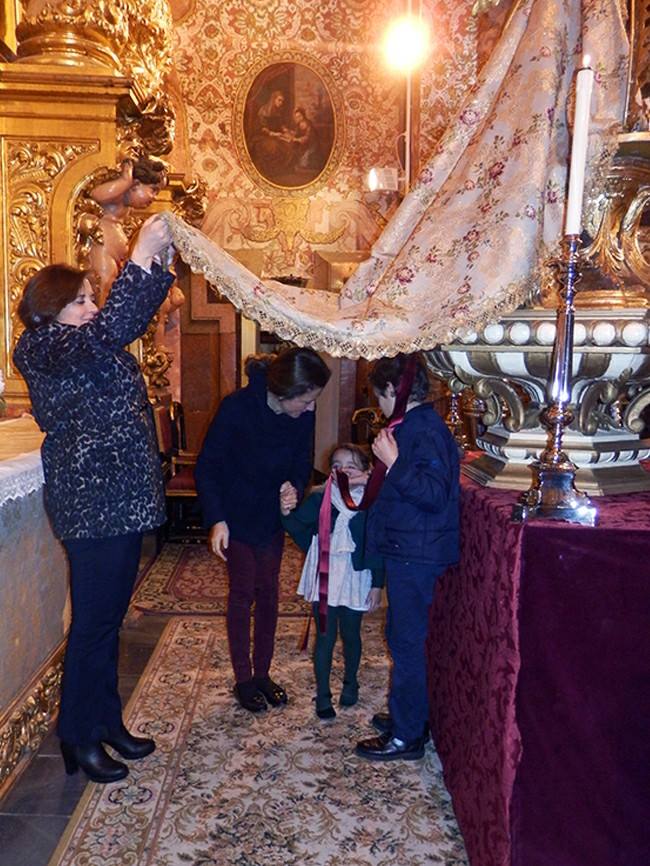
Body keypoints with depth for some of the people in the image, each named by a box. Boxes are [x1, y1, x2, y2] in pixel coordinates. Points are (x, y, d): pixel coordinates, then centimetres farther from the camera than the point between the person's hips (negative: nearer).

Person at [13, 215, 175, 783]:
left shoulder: (83, 344, 15)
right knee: (93, 624, 1)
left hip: (122, 501, 9)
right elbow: (106, 333, -29)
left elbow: (133, 319, 22)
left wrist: (160, 262, 9)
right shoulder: (42, 348, -11)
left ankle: (108, 721, 31)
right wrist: (140, 258, -27)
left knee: (109, 620, 17)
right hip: (92, 507, -9)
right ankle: (79, 738, 19)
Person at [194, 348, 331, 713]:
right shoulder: (237, 407, -27)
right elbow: (207, 467, -18)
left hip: (273, 515, 4)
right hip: (237, 515, -4)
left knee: (268, 592, 10)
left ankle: (263, 673, 25)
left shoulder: (303, 415, -15)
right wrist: (217, 519, -25)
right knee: (243, 594, 3)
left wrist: (294, 488, -23)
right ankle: (243, 679, 19)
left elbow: (303, 463, 0)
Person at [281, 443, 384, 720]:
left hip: (356, 578, 0)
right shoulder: (319, 498, -6)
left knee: (351, 634, 17)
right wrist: (286, 512, -21)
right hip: (325, 577, 0)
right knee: (325, 637, 6)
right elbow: (299, 526, 0)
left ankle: (350, 682, 40)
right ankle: (322, 694, 21)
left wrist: (377, 584, -6)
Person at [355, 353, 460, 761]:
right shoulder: (419, 424, 12)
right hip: (409, 550, 10)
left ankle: (406, 736, 13)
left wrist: (393, 462, -25)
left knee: (407, 641, 0)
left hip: (415, 554, -10)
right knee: (406, 637, 20)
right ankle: (409, 716, 34)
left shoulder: (425, 429, -18)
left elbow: (434, 493, -27)